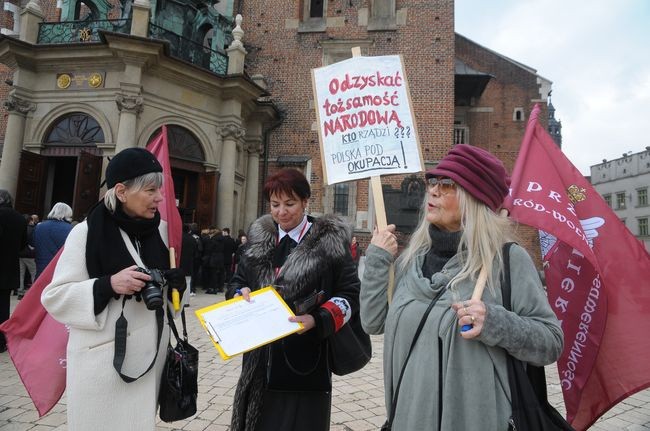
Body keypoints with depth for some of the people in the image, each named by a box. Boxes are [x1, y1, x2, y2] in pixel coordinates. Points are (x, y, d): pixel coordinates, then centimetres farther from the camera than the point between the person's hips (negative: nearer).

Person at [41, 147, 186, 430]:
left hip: (151, 354, 4)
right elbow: (54, 297, -9)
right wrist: (108, 285, -23)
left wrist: (178, 284, -6)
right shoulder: (87, 232, -10)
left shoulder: (161, 229, 3)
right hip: (104, 357, -4)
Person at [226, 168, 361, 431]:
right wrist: (241, 294, -7)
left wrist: (318, 320, -21)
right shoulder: (258, 238, 9)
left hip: (306, 362, -4)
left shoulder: (330, 240, -6)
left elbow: (351, 294, -7)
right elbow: (237, 282, 16)